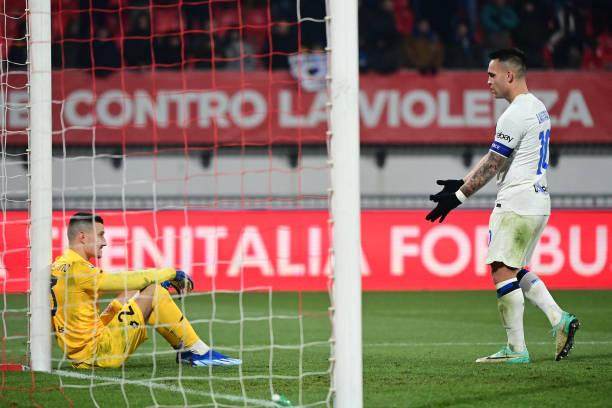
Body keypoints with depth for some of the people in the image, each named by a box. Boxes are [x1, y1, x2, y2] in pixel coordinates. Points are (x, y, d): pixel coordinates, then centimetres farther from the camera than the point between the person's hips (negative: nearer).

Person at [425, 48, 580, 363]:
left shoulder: (515, 115, -16)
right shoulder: (536, 107, 16)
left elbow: (491, 165, -14)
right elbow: (494, 161, 19)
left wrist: (457, 197, -9)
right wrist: (461, 184, 17)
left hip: (516, 204, -10)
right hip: (537, 203, 10)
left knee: (503, 271, -7)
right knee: (517, 271, 17)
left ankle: (516, 349, -6)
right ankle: (558, 319, 6)